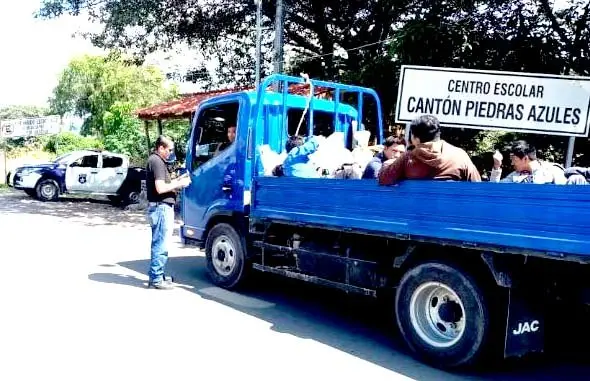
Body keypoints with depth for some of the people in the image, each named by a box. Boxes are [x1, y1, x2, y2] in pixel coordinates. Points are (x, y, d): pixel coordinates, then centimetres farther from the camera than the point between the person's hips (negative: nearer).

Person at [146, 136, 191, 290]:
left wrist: (177, 180, 10)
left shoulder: (155, 160, 18)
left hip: (160, 207, 11)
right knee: (161, 245, -5)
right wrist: (179, 184, -12)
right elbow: (160, 188, -22)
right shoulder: (157, 161, -14)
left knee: (158, 243, 16)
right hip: (162, 207, -11)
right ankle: (157, 279, 1)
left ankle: (155, 276, 24)